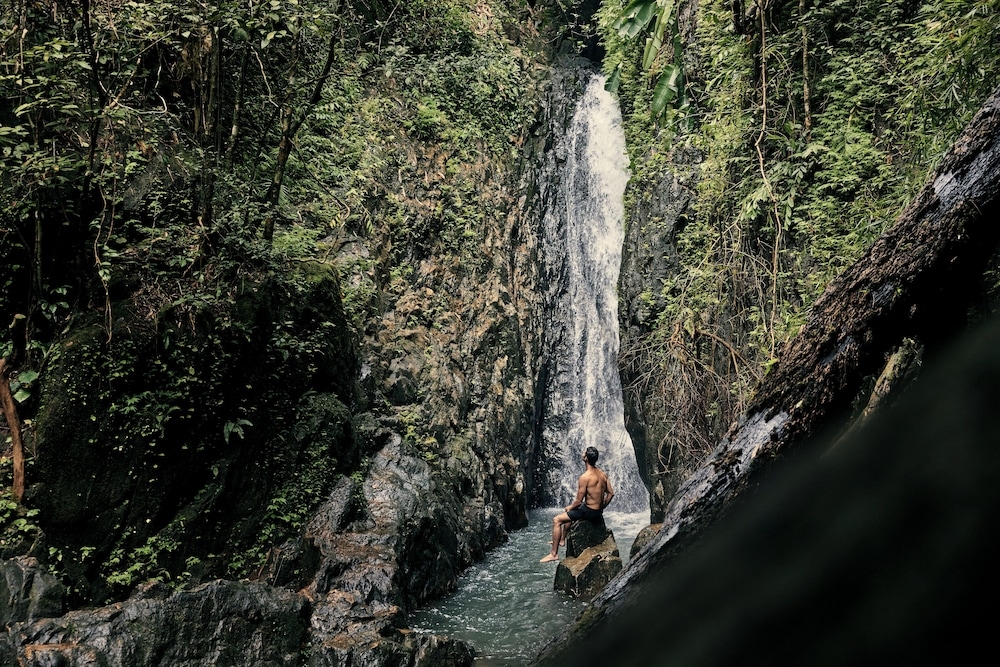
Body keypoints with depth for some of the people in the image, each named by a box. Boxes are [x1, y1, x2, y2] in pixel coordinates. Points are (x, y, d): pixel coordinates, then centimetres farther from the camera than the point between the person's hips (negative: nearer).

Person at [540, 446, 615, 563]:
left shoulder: (585, 477, -22)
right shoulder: (602, 473, 1)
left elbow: (579, 501, -18)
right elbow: (611, 493, 8)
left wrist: (570, 507, 2)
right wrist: (601, 508, 18)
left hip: (589, 512, -9)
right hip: (598, 513, 9)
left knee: (556, 520, -1)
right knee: (568, 513, 32)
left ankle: (554, 554, 0)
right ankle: (562, 539, 47)